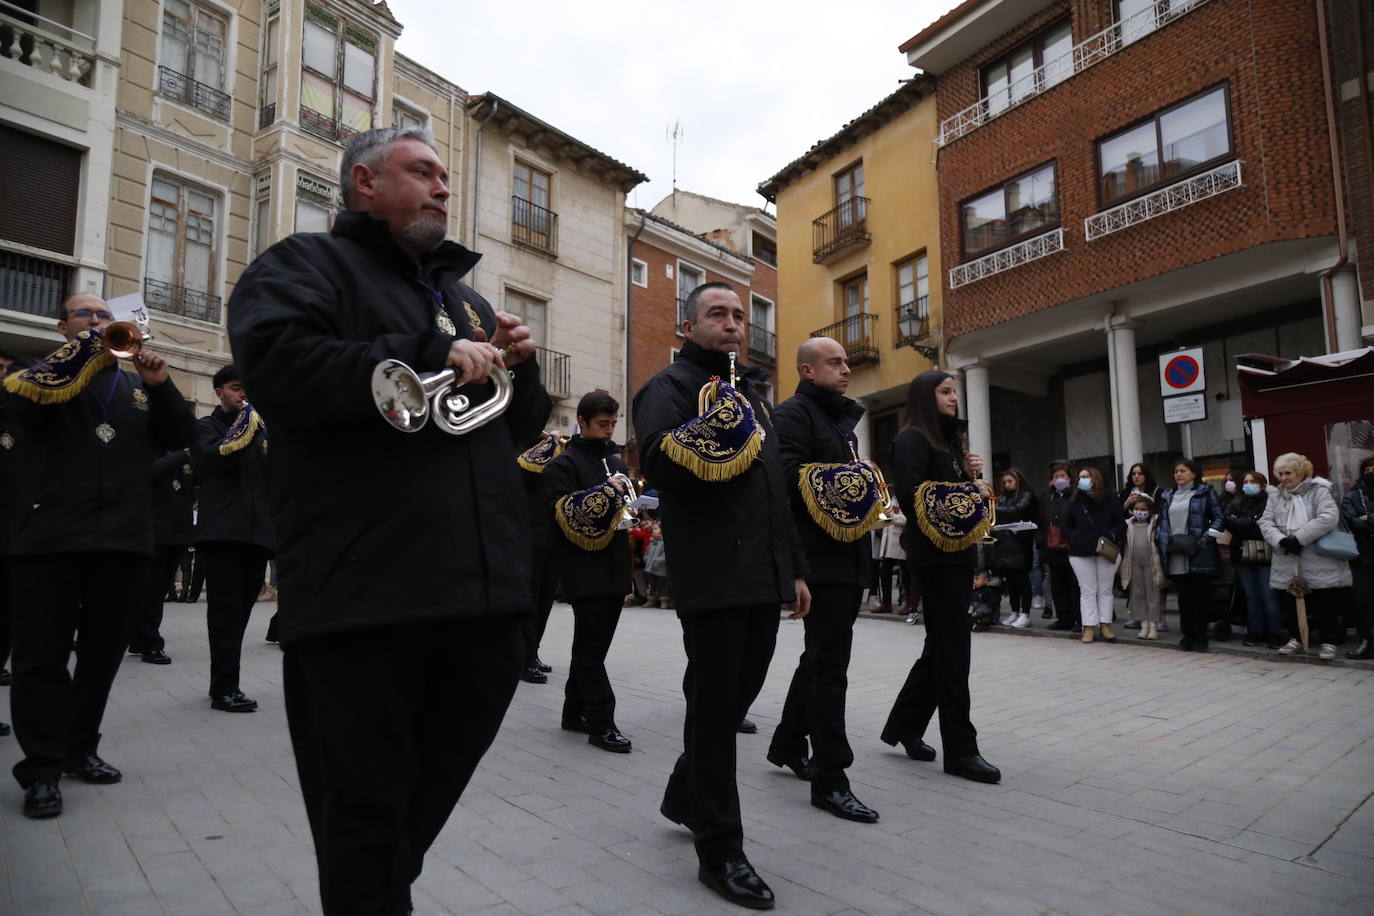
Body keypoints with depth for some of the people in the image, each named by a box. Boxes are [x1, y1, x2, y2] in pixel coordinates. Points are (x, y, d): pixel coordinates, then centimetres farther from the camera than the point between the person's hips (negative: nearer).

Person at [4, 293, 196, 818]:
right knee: (42, 656, -1)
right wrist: (82, 352, -16)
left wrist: (160, 384, -8)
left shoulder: (137, 386, 18)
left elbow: (181, 437, 7)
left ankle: (80, 749, 24)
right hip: (49, 538, -3)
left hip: (124, 539, 3)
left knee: (103, 653, 10)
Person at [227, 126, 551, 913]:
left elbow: (519, 429, 25)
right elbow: (276, 367, -18)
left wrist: (519, 368, 5)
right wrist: (430, 355, -15)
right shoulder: (308, 265, 3)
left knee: (434, 793, 22)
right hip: (366, 593, -7)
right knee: (365, 815, 7)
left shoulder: (466, 297, 24)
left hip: (484, 587, 7)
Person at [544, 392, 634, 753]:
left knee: (593, 644, 14)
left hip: (614, 566, 7)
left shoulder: (616, 461, 18)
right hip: (584, 568, -7)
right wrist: (605, 492, -19)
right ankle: (601, 723, 1)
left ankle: (575, 712, 26)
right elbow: (560, 509, -17)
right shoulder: (565, 463, -5)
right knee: (592, 646, -4)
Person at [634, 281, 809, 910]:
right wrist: (702, 444, -35)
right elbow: (655, 462, -18)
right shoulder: (671, 384, -1)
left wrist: (794, 568, 21)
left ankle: (685, 795, 37)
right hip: (712, 575, -8)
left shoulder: (752, 392, 23)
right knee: (715, 705, 0)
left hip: (765, 577, 8)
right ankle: (720, 851, 14)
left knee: (737, 697, 15)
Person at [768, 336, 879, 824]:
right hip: (821, 558, -10)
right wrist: (841, 491, -24)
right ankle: (829, 779, 2)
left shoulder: (843, 418, 22)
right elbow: (789, 476, -21)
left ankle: (788, 744, 34)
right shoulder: (794, 414, -8)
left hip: (848, 559, 10)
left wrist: (868, 496, 11)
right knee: (829, 665, -7)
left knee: (821, 657, 18)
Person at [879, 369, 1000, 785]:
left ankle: (903, 726, 25)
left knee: (942, 647, 13)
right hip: (934, 556, -9)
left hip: (957, 552, 9)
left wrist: (970, 474, 0)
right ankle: (960, 750, 5)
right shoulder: (912, 439, -8)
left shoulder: (949, 440, 19)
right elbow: (911, 496, -20)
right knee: (952, 650, -4)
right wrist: (968, 492, -14)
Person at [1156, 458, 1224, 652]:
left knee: (1200, 596, 1)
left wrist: (1205, 538, -11)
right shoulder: (1167, 496, 17)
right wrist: (1164, 542, 4)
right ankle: (1187, 635, 14)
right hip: (1175, 556, 4)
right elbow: (1162, 523, 18)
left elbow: (1218, 518, 1)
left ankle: (1200, 637, 10)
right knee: (1183, 597, 6)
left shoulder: (1205, 492, 4)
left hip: (1199, 555, -3)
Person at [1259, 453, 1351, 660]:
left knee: (1325, 604, 3)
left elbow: (1328, 518, -18)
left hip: (1319, 563, -4)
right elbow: (1266, 522, 2)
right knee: (1291, 601, 12)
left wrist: (1298, 538, -21)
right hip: (1288, 565, 4)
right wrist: (1281, 540, -17)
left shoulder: (1319, 491, -4)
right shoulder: (1275, 495, 10)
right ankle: (1297, 637, 26)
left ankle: (1329, 641, 16)